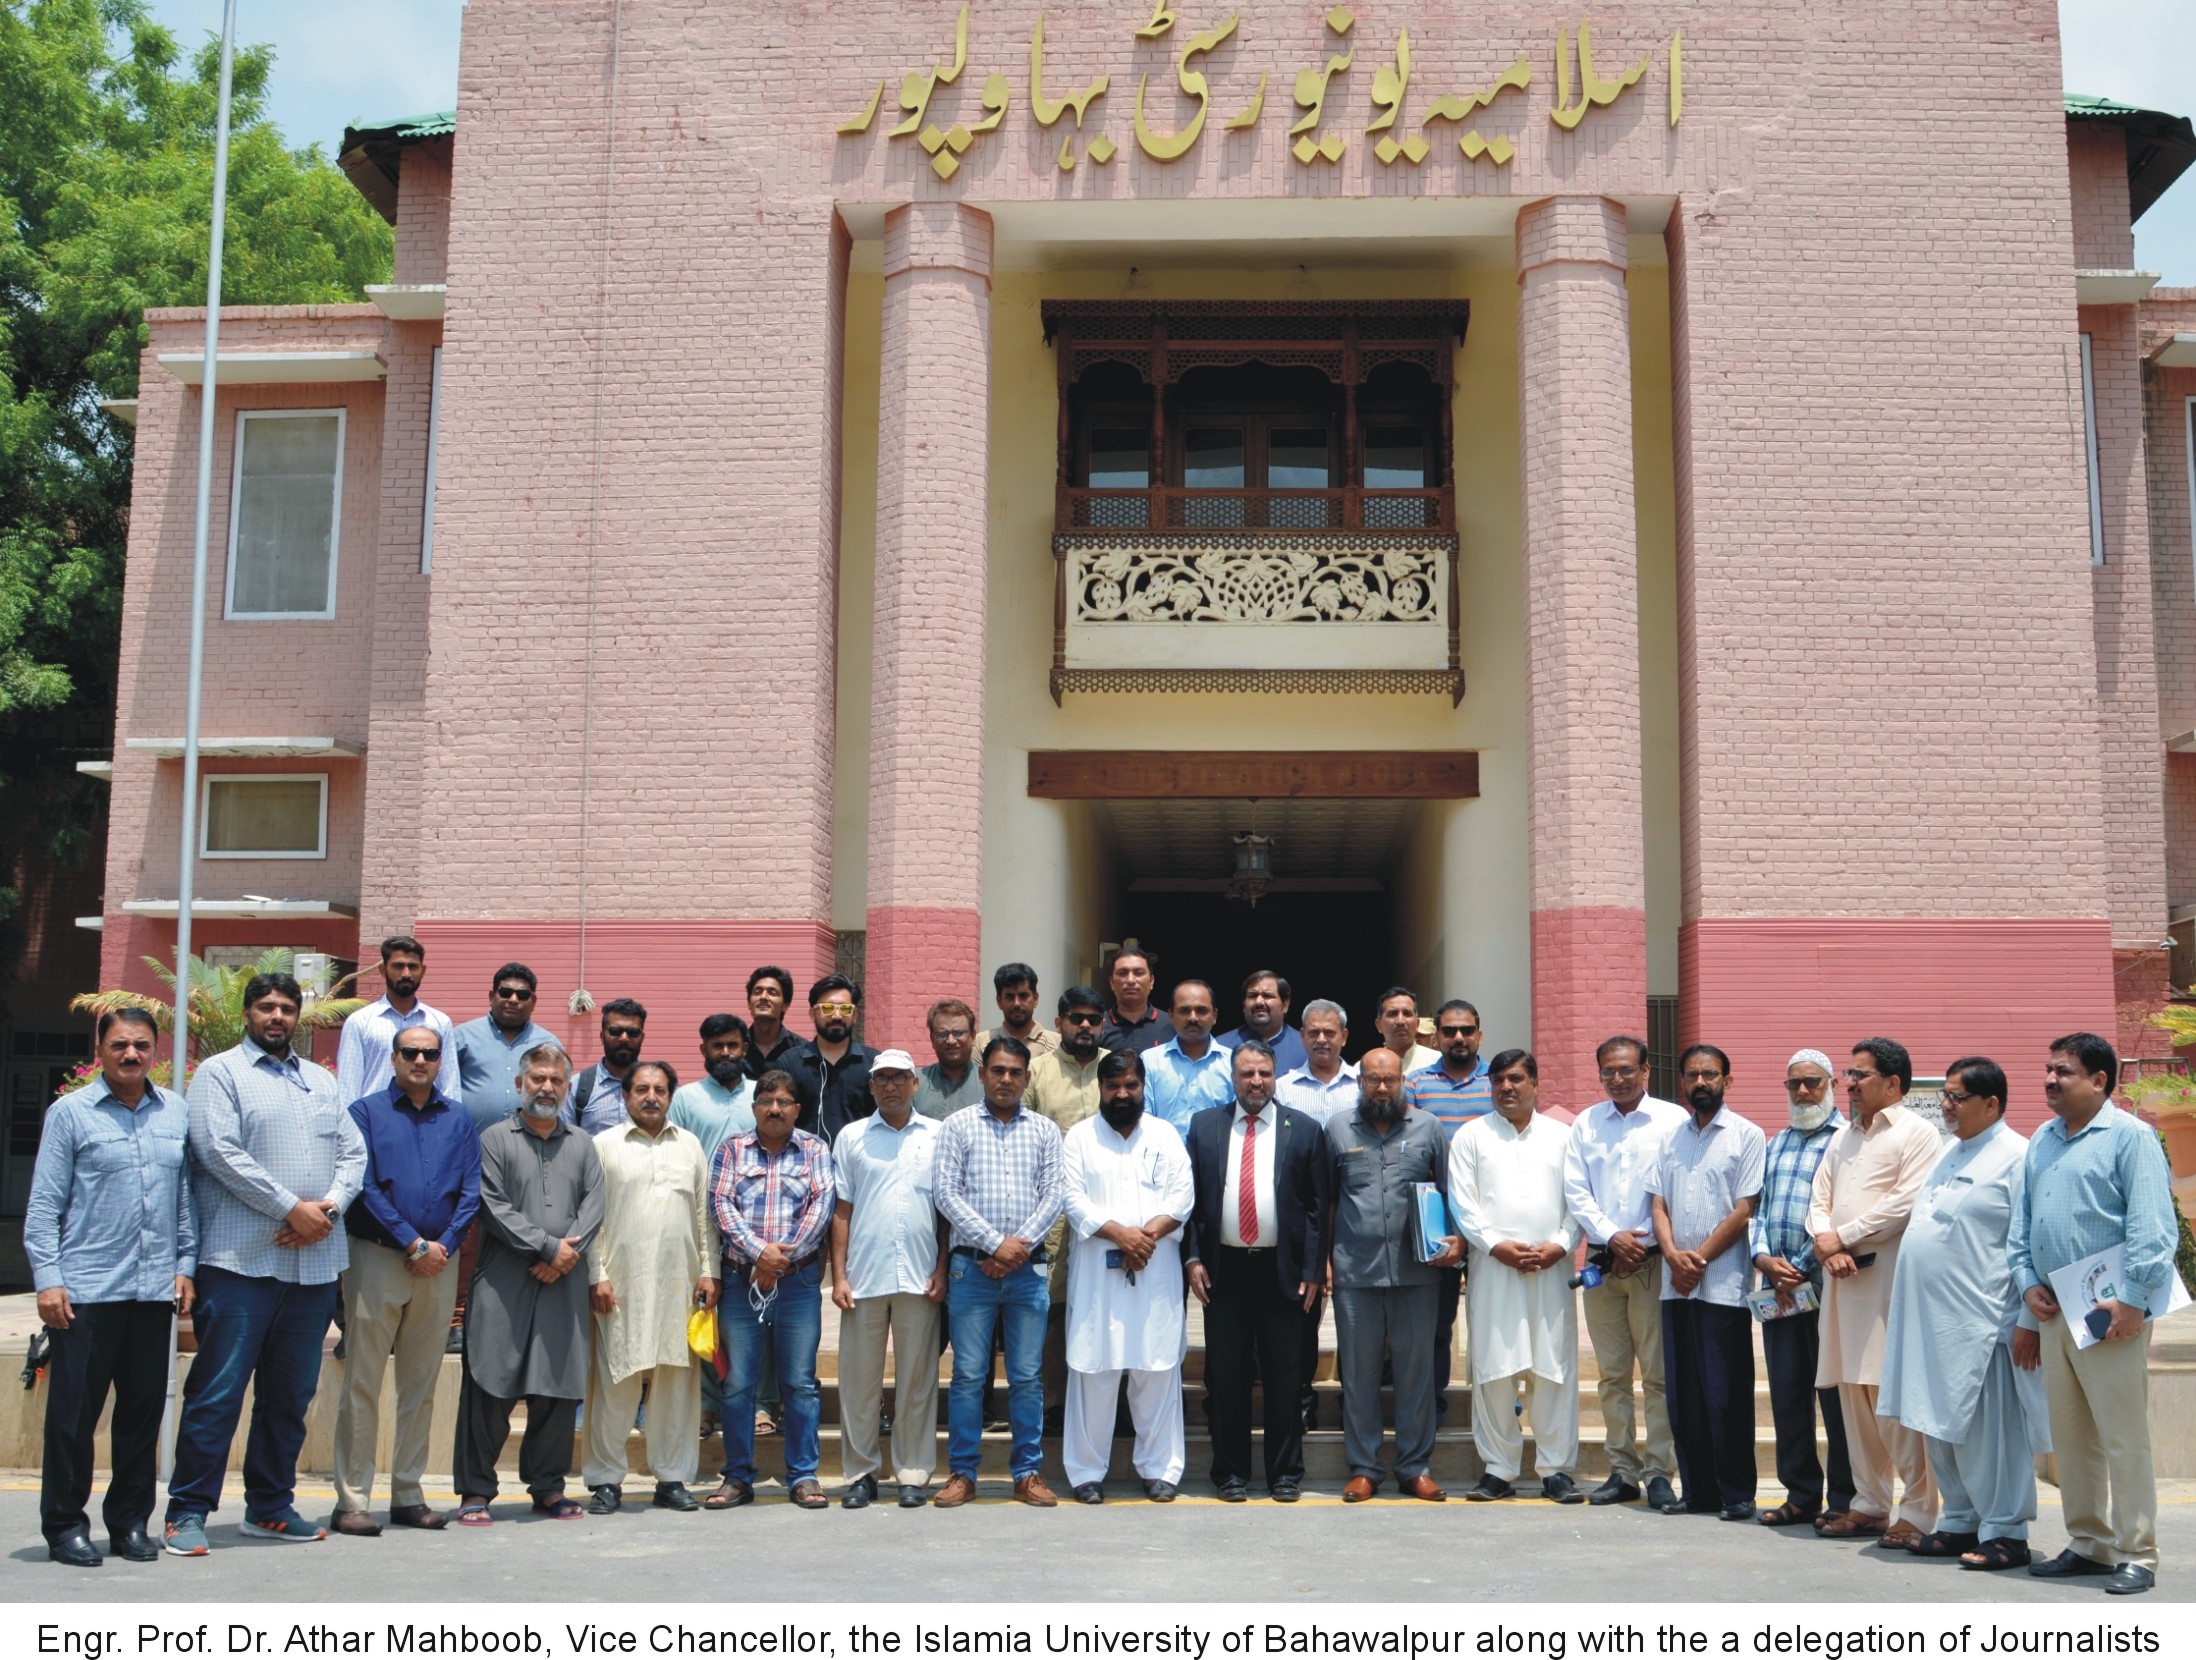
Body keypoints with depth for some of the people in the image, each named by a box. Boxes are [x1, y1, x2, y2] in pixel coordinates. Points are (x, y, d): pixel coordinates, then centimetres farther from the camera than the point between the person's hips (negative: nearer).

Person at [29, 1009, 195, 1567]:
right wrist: (47, 1279, -8)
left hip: (155, 1289, 4)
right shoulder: (70, 1113, -1)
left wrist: (185, 1265, 9)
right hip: (85, 1290, -4)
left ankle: (130, 1521, 20)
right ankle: (65, 1525, 14)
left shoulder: (176, 1113, 10)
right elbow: (43, 1205, -2)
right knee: (73, 1411, 2)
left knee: (145, 1408, 8)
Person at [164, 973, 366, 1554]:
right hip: (241, 1260, -5)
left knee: (290, 1395, 10)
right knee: (218, 1391, -5)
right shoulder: (220, 1072, 2)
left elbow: (353, 1153, 13)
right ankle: (188, 1511, 2)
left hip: (314, 1261, 6)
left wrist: (328, 1207, -7)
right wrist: (292, 1208, -14)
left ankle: (270, 1506, 19)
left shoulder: (322, 1080, 19)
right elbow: (220, 1152, -10)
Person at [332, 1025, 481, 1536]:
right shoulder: (367, 1112, 2)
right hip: (377, 1258, -3)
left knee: (421, 1384, 8)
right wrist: (414, 1243, -11)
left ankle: (409, 1495, 15)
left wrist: (444, 1246, -8)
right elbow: (365, 1188, -7)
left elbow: (471, 1190, 6)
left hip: (440, 1263, 4)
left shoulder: (458, 1119, 12)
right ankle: (351, 1500, 1)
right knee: (362, 1383, -3)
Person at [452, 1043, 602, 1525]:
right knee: (490, 1387, -3)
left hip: (564, 1285, 3)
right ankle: (475, 1490, 6)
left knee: (560, 1386, 5)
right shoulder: (495, 1139, 4)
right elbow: (494, 1207, -6)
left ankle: (548, 1488, 15)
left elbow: (593, 1206, 5)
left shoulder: (583, 1145, 15)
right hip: (504, 1284, -3)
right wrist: (548, 1245, -10)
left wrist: (565, 1257, -10)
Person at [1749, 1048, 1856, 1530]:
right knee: (1787, 1394, 9)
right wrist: (1763, 1257, -5)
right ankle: (1800, 1494, 17)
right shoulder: (1775, 1144, 19)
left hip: (1824, 1286, -6)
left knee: (1836, 1394, -1)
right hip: (1776, 1289, 6)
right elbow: (1755, 1205, 14)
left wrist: (1801, 1269, -14)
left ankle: (1844, 1499, 7)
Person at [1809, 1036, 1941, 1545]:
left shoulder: (1916, 1133, -2)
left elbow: (1907, 1203, -13)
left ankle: (1918, 1512, -2)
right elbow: (1820, 1201, 17)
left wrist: (1843, 1236, -10)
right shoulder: (1843, 1138, 21)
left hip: (1892, 1278, -7)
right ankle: (1870, 1504, 16)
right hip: (1843, 1278, 7)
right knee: (1853, 1392, 8)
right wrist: (1827, 1244, -4)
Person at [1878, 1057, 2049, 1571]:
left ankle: (2005, 1533, 7)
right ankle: (1960, 1523, 23)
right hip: (1932, 1317, 9)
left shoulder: (2016, 1157, -10)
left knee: (1988, 1431, -2)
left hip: (1982, 1323, -9)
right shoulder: (1951, 1152, 17)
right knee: (1941, 1427, 13)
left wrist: (2029, 1322, -16)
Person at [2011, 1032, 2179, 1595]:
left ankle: (2135, 1555, 3)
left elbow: (2151, 1227, -13)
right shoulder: (2041, 1141, 16)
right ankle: (2087, 1544, 21)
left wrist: (2133, 1300, -18)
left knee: (2124, 1440, -3)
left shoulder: (2129, 1136, -6)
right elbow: (2021, 1220, 20)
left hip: (2109, 1315, -7)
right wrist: (2028, 1281, 6)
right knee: (2070, 1440, 12)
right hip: (2054, 1311, 7)